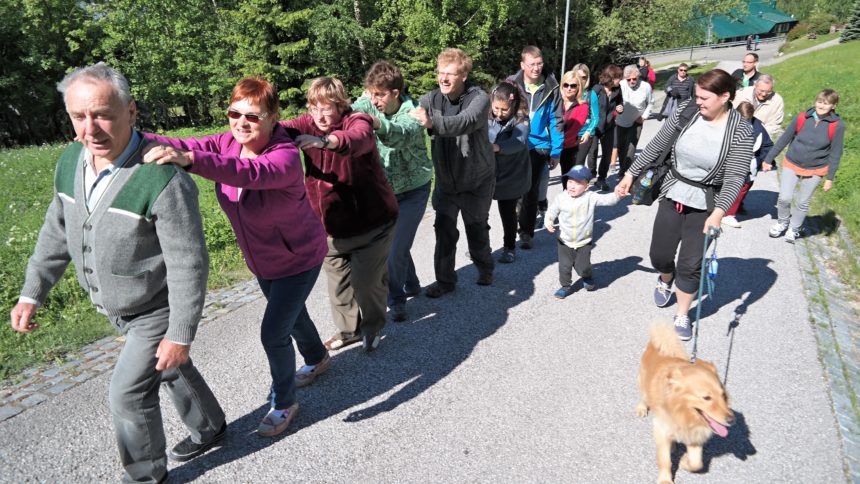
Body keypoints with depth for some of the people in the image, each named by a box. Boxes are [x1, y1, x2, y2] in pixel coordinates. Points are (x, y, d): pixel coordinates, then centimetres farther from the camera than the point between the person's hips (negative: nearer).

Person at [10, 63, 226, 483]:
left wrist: (180, 335, -22)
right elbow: (56, 231, 8)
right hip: (116, 309, 8)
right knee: (171, 371, 24)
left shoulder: (163, 180, -31)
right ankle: (210, 429, 48)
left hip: (157, 311, -8)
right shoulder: (70, 161, -6)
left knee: (129, 393, 3)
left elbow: (188, 264, -27)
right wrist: (32, 294, 9)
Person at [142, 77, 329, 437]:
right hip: (261, 260, 7)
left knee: (273, 333, -6)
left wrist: (189, 160, -65)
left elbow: (251, 174, -52)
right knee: (290, 313, 26)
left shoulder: (285, 156, -32)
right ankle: (317, 359, 55)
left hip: (299, 259, -7)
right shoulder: (228, 142, -11)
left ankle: (283, 403, 20)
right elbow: (189, 146, -25)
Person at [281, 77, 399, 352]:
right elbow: (286, 129, -20)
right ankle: (350, 329, 36)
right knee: (338, 283, 13)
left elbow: (357, 139, -41)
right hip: (331, 225, 5)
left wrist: (326, 140, -61)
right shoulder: (309, 124, 0)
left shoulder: (357, 121, -16)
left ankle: (373, 326, 26)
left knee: (366, 281, -3)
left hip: (371, 221, -5)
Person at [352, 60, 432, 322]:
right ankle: (411, 285, 36)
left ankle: (396, 300, 16)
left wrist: (378, 124, -63)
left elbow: (402, 133, -43)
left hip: (413, 190, -4)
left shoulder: (412, 112, -22)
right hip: (384, 189, 5)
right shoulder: (368, 104, -6)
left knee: (397, 247, -6)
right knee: (392, 243, 11)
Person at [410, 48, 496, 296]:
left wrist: (432, 122, -57)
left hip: (476, 180, -3)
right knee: (444, 230, 3)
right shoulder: (432, 98, -5)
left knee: (477, 229, 11)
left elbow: (466, 122, -40)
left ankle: (485, 268, 39)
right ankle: (445, 280, 20)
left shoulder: (479, 98, -20)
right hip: (445, 180, 3)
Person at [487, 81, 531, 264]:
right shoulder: (487, 117, -3)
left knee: (508, 212, 10)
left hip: (511, 176, -3)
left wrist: (494, 147, -46)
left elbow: (518, 142, -31)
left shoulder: (521, 120, -14)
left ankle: (510, 247, 31)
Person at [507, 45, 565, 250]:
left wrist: (556, 152, -4)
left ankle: (526, 232, 20)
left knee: (532, 190, 8)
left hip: (538, 146, -1)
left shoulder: (551, 88, -6)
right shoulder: (511, 84, -7)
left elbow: (556, 121, -2)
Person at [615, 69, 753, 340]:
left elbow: (735, 178, -19)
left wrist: (718, 213, -31)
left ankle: (682, 316, 24)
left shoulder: (741, 131, -15)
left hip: (705, 205, -3)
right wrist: (630, 175, 5)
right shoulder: (686, 112, -6)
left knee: (690, 265, 1)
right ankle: (665, 281, 47)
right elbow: (656, 146, 3)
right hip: (672, 195, 3)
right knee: (659, 256, 10)